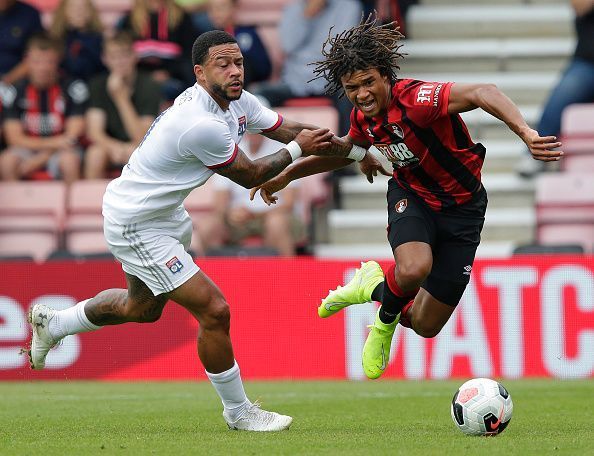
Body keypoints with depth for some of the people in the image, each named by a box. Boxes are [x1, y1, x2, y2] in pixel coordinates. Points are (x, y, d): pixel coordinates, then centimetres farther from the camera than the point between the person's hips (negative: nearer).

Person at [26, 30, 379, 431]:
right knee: (214, 310, -11)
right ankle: (238, 412, 5)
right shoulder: (203, 125, -32)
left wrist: (357, 150, -3)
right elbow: (249, 176, -17)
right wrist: (296, 149, -6)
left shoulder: (237, 101, -4)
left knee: (144, 307, 29)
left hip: (165, 214, 10)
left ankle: (52, 323, 50)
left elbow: (291, 130, 5)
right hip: (134, 225, -10)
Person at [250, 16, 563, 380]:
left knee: (426, 326, 2)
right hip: (411, 196, 3)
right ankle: (388, 316, 2)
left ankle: (377, 288, 36)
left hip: (462, 209, -3)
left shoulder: (416, 99, -30)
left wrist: (524, 131, -62)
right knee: (413, 270, -34)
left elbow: (483, 93, -46)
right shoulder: (364, 117, -9)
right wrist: (287, 175, 17)